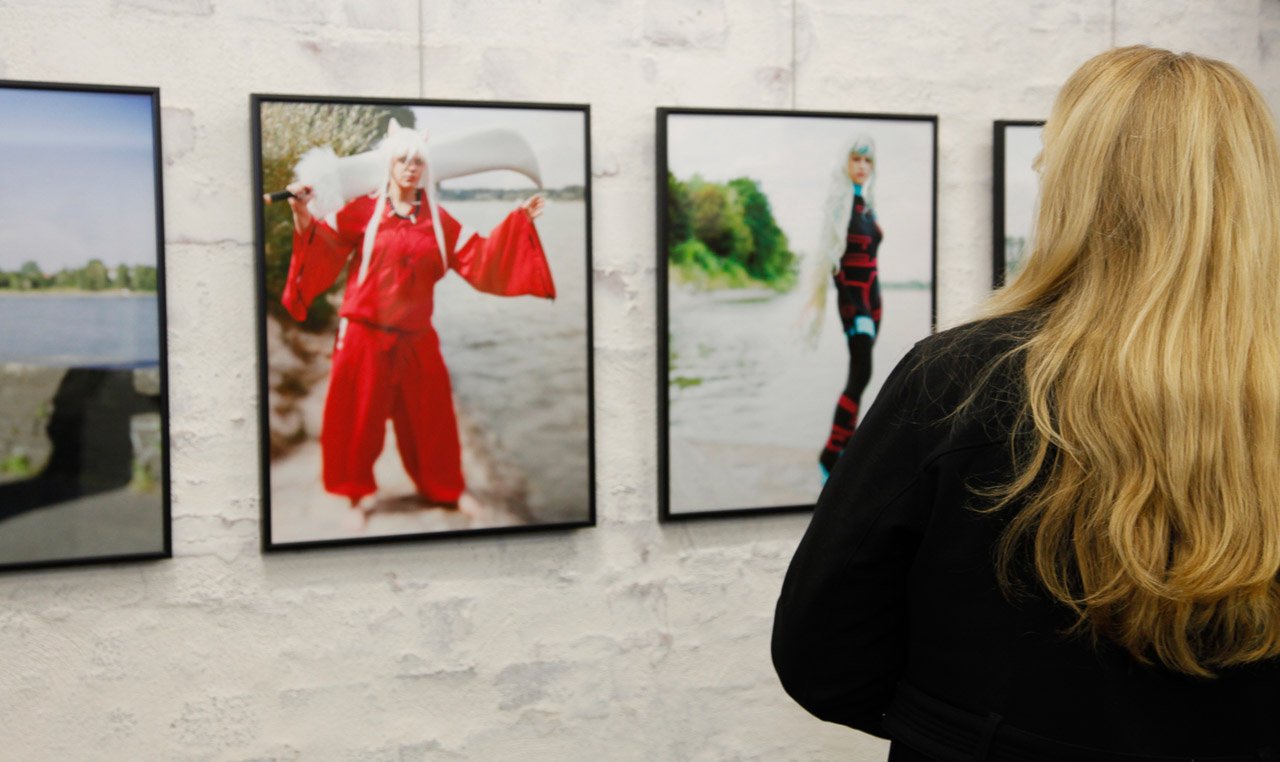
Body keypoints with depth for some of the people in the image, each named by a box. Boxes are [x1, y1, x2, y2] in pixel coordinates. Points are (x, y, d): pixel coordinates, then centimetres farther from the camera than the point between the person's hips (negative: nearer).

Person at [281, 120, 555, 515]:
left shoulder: (439, 220, 7)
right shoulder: (364, 209, -3)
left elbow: (478, 258, 4)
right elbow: (325, 245, -10)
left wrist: (519, 221, -1)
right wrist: (303, 216, -28)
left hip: (416, 338, 3)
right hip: (365, 334, -3)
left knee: (430, 416, 12)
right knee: (359, 416, 5)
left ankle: (446, 489, 27)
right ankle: (358, 490, 22)